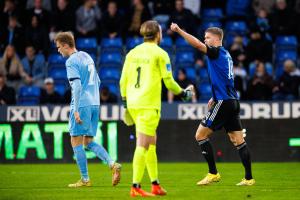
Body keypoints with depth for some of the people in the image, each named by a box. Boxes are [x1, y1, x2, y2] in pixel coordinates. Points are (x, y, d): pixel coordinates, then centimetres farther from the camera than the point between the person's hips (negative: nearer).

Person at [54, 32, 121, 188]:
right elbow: (97, 82, 22)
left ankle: (85, 179, 1)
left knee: (76, 142, 1)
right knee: (88, 142, 12)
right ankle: (113, 164, -7)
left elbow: (77, 85, -20)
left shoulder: (71, 61, -9)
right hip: (94, 104, 8)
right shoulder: (86, 57, 17)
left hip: (82, 105, -8)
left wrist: (76, 109, -20)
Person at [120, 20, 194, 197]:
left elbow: (123, 80, 11)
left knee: (151, 143, 16)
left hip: (133, 104, 7)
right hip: (149, 104, -7)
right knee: (142, 145, -8)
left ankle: (155, 185, 20)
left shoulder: (132, 53, 12)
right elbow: (168, 81, -4)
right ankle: (136, 187, -11)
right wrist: (184, 93, 12)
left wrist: (125, 102, 21)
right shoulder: (160, 54, -5)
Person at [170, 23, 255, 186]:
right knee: (238, 140, 7)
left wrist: (178, 30, -21)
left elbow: (197, 44, -23)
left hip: (223, 102, -9)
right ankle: (249, 178, 4)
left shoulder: (217, 52, -7)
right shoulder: (225, 55, 19)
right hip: (233, 101, 9)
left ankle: (213, 173, -3)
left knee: (200, 135, -2)